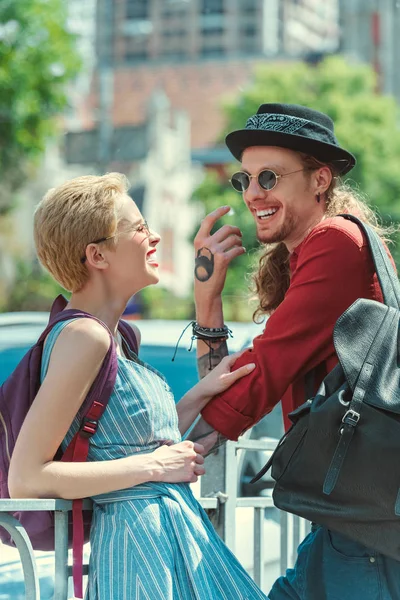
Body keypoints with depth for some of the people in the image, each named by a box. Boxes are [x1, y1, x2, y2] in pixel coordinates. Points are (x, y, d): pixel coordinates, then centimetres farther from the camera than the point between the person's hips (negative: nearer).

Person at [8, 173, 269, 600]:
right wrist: (154, 466, -18)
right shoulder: (83, 337, -17)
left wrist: (201, 393, 5)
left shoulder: (109, 334, 11)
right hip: (142, 544, -9)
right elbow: (25, 480, -22)